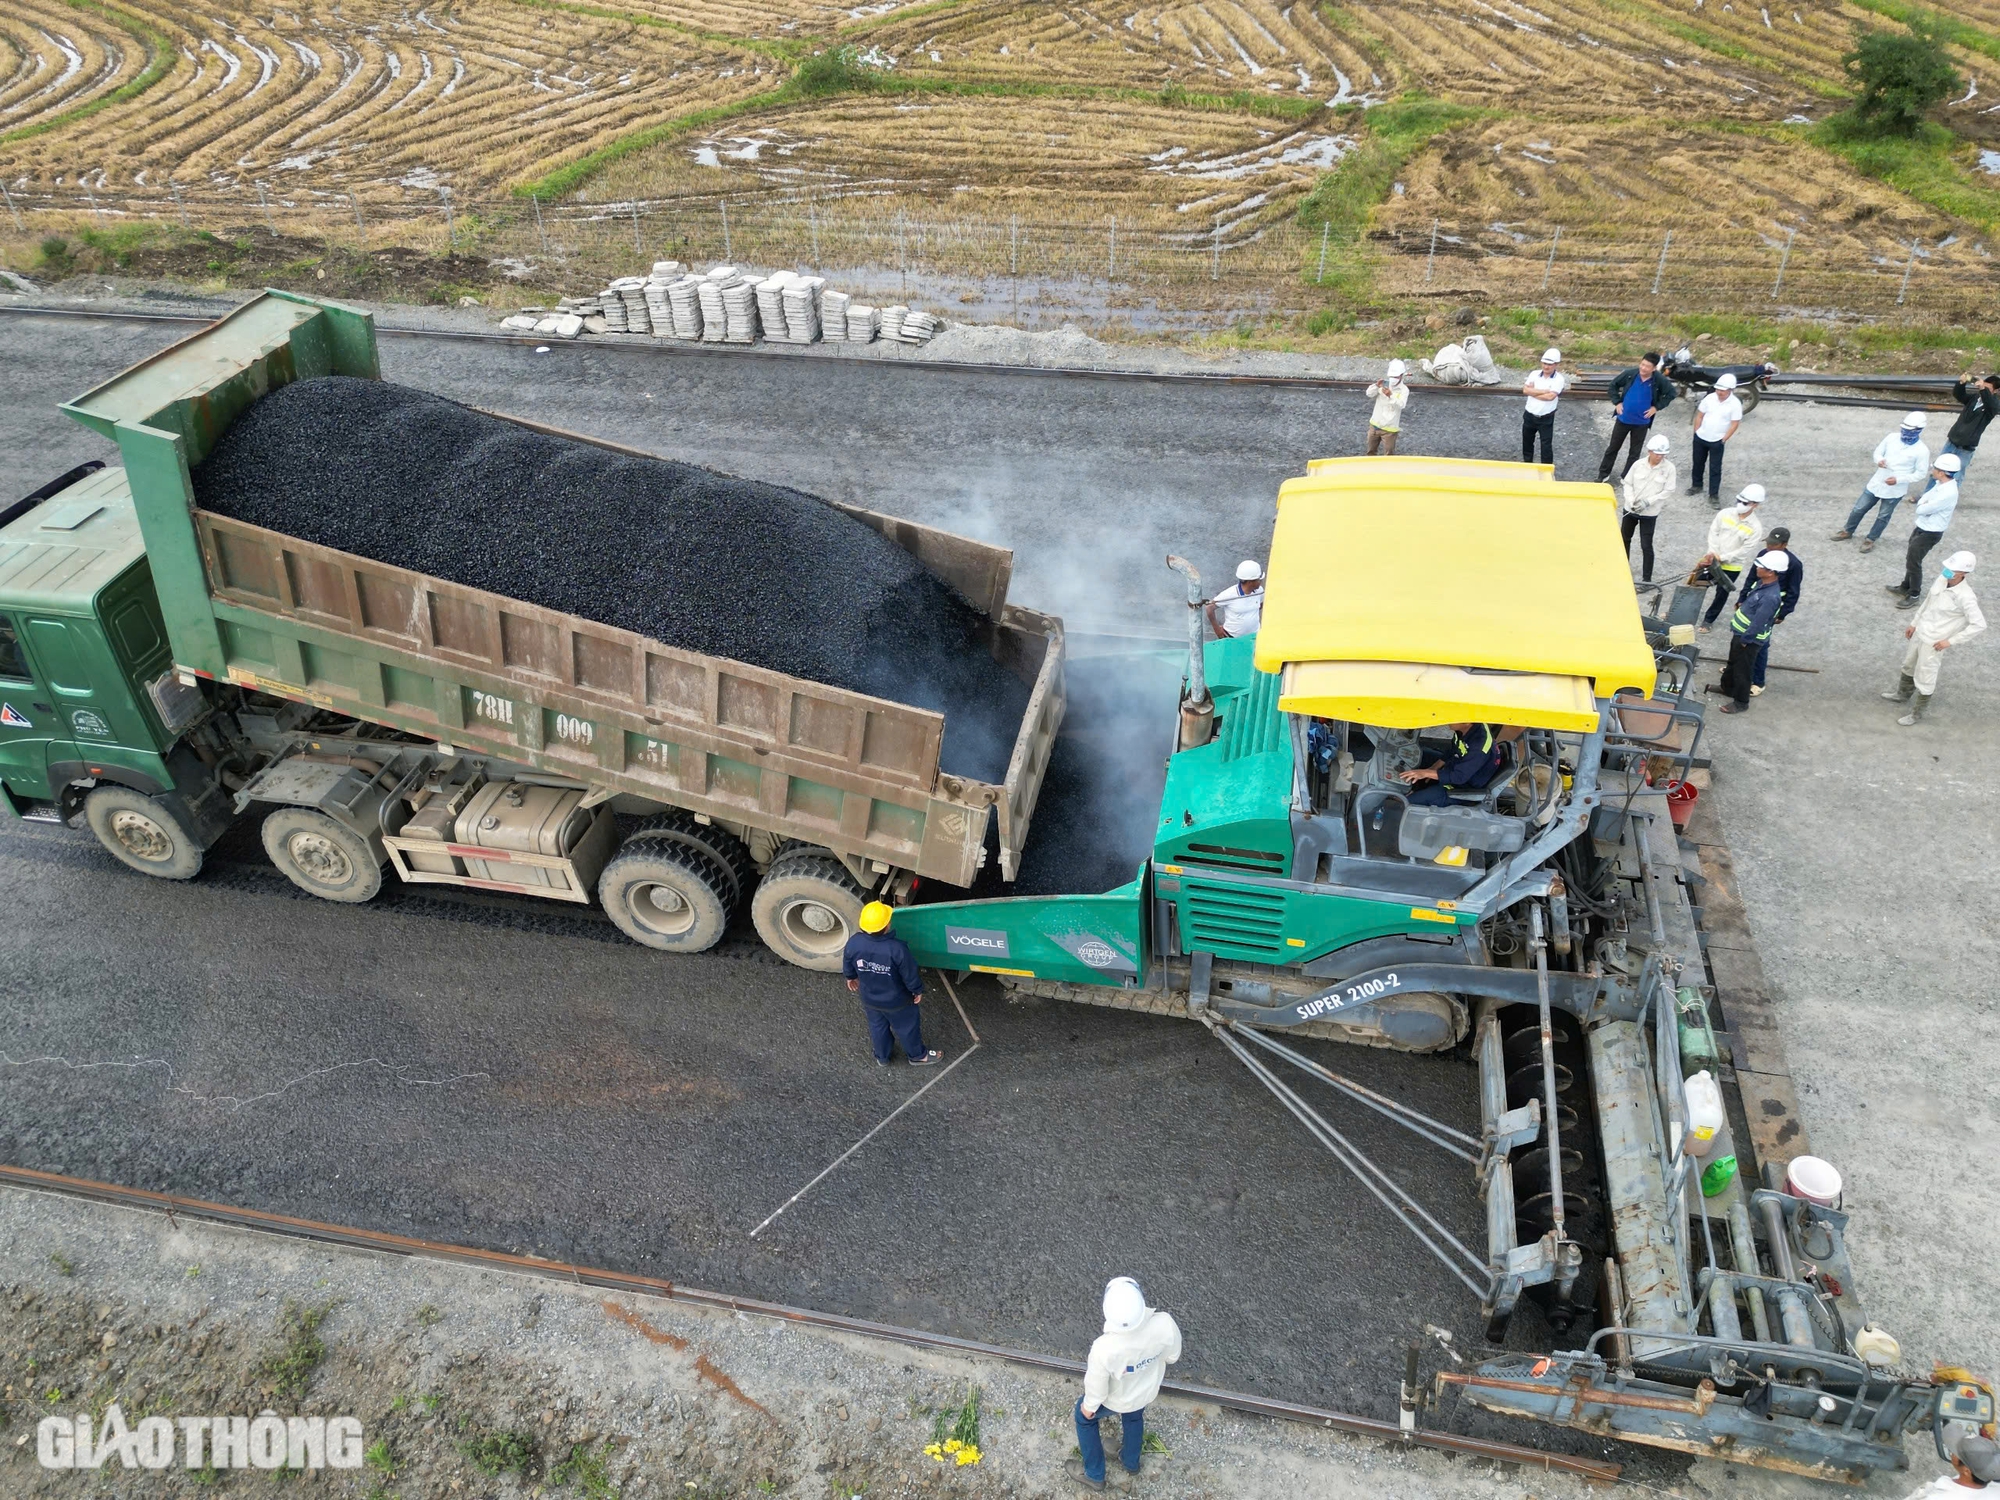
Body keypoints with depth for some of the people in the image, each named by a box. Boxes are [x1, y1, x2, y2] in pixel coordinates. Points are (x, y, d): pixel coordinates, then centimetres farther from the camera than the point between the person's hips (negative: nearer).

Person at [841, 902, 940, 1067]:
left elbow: (848, 967, -5)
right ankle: (918, 1055, 49)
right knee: (907, 1027, 24)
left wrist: (851, 977, 18)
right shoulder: (897, 948, -38)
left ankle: (882, 1057, 53)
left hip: (869, 999, 4)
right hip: (897, 1001, -4)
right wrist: (917, 991, -2)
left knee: (878, 1027, 30)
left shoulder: (853, 943, -26)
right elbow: (910, 974, -23)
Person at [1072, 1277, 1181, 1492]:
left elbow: (1097, 1387, -24)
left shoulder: (1104, 1348, -46)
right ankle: (1131, 1462, 63)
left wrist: (1089, 1406, -1)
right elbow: (1173, 1355, -14)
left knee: (1084, 1417, 30)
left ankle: (1094, 1475, 48)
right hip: (1148, 1391, 3)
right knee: (1134, 1416, 38)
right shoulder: (1164, 1324, -39)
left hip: (1115, 1399, -3)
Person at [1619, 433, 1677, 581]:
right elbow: (1627, 483, 0)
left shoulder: (1669, 468, -12)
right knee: (1625, 539, 19)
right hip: (1630, 509, 3)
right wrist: (1631, 500, -15)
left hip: (1650, 513, -3)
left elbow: (1668, 491, -11)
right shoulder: (1638, 465, -7)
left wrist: (1647, 502, -19)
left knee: (1646, 546, -3)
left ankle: (1646, 579, 6)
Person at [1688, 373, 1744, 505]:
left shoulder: (1735, 404, -16)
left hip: (1717, 441, -3)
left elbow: (1734, 424, -11)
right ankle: (1696, 485, 41)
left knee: (1715, 468, 1)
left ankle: (1714, 495, 8)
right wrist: (1696, 432, 2)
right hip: (1700, 437, 3)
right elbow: (1699, 415, 2)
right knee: (1698, 463, 20)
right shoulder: (1710, 398, -8)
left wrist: (1723, 439, -12)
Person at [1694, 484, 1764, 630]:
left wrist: (1722, 558, -18)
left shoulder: (1754, 527, -16)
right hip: (1712, 559, 2)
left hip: (1732, 567, -2)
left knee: (1721, 595, 10)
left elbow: (1745, 550, -15)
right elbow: (1713, 532, -3)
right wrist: (1712, 553, -15)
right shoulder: (1725, 514, -8)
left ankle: (1709, 620, 28)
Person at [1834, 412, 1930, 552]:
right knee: (1859, 509, 14)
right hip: (1877, 483, 4)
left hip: (1895, 490, -4)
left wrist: (1898, 480, -23)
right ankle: (1847, 531, 36)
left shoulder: (1922, 451, -18)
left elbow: (1920, 474, -12)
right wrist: (1879, 460, -18)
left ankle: (1871, 539, 32)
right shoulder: (1892, 437, -8)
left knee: (1883, 517, 13)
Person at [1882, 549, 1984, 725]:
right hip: (1920, 632, 8)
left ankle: (1917, 712, 25)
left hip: (1934, 642, -8)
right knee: (1909, 665, 27)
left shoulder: (1965, 597, -28)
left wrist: (1950, 641, -19)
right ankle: (1902, 694, 52)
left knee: (1924, 678, 6)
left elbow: (1979, 624, -23)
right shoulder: (1941, 579, -8)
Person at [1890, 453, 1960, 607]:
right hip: (1921, 527, 9)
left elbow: (1921, 509, -26)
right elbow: (1922, 502, 7)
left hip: (1930, 533, -9)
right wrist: (1925, 504, -11)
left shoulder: (1948, 493, -31)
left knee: (1913, 562, 0)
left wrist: (1923, 505, -7)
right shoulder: (1941, 484, -1)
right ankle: (1906, 586, 38)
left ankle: (1914, 596, 14)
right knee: (1911, 558, 21)